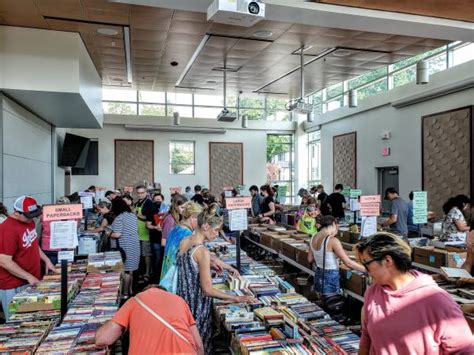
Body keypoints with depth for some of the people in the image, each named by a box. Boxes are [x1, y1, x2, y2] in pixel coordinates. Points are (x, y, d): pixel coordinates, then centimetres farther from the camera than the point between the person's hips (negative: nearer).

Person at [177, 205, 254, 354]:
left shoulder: (184, 242, -1)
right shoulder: (203, 251, -24)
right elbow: (207, 290, -24)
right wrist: (237, 298, -19)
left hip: (183, 299, 8)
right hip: (198, 305, -8)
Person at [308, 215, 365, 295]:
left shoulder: (314, 238, 1)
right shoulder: (333, 241, -20)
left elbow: (310, 259, 12)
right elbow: (348, 263, -19)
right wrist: (367, 270, -10)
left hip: (318, 276, 7)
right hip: (330, 278, -7)